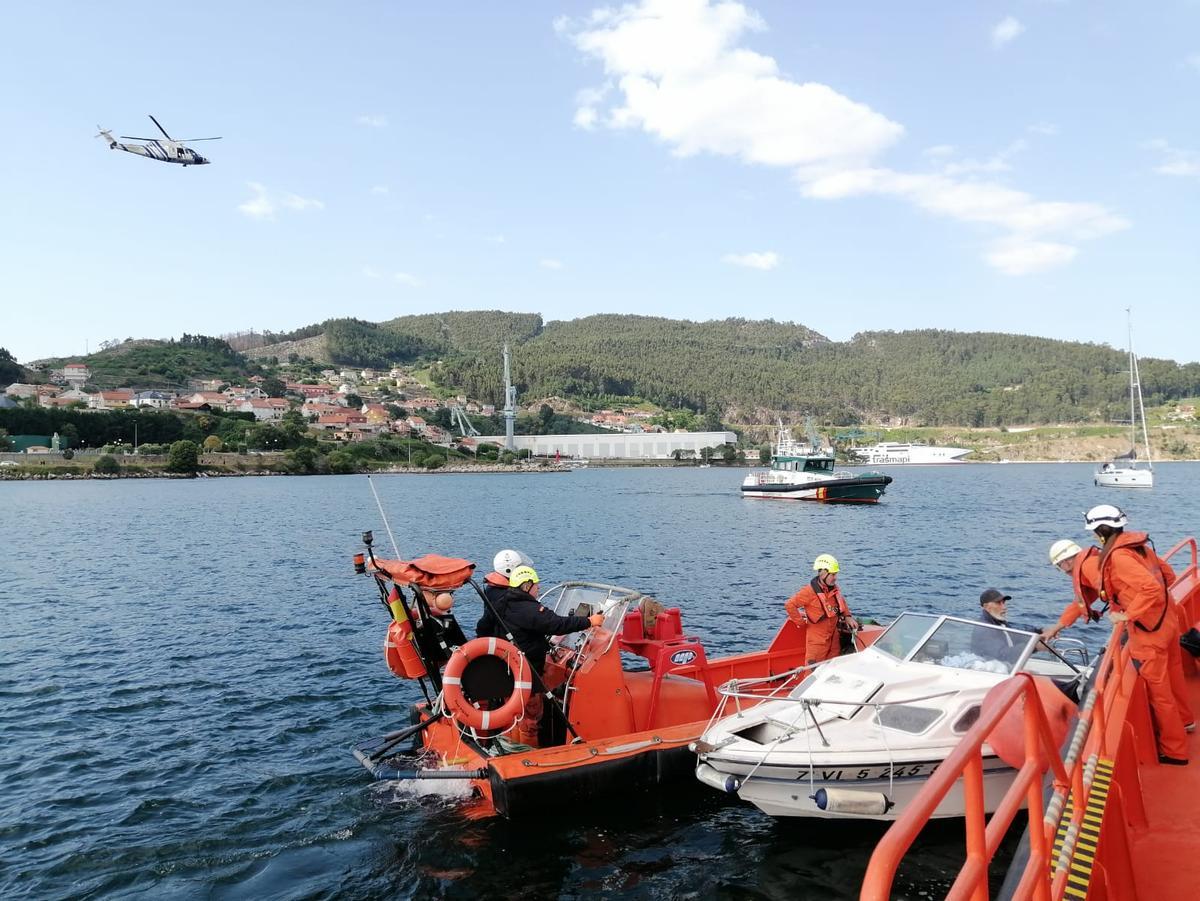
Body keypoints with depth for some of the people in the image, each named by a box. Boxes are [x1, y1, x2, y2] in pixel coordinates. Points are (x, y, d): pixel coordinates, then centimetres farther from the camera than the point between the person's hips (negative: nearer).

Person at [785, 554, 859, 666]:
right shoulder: (810, 591, -18)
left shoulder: (835, 589, 4)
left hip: (834, 638, 7)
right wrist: (801, 622, -14)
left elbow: (842, 602, 25)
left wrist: (847, 617, 10)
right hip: (817, 640, -7)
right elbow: (789, 604, -19)